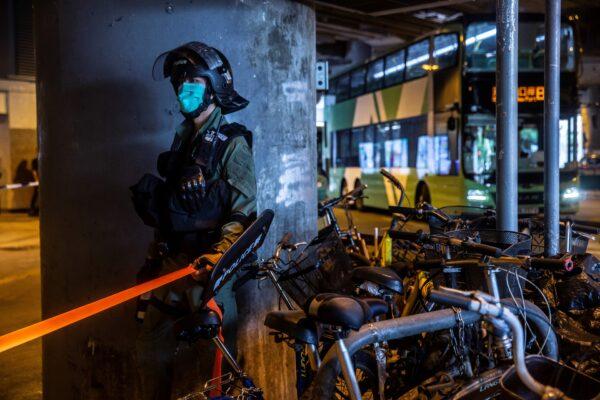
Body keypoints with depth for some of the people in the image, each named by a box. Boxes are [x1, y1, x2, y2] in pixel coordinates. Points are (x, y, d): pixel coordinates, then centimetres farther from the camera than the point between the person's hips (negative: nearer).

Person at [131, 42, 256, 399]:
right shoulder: (183, 139, 17)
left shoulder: (231, 142, -6)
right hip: (171, 262, 7)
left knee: (210, 360, -2)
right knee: (152, 351, 10)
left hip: (206, 266, -7)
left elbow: (244, 212, -14)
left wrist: (217, 255, -27)